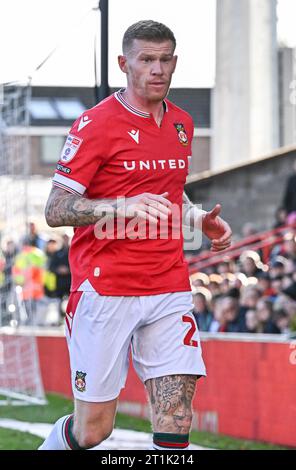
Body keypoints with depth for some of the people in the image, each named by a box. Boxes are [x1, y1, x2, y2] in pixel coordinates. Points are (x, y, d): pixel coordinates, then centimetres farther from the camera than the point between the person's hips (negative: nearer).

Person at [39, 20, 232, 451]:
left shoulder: (182, 124, 13)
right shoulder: (97, 123, -7)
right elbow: (56, 210, -12)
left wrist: (198, 218, 10)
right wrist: (124, 206, -27)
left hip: (169, 291, 5)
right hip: (105, 290, -5)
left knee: (175, 420, -7)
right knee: (93, 429, 0)